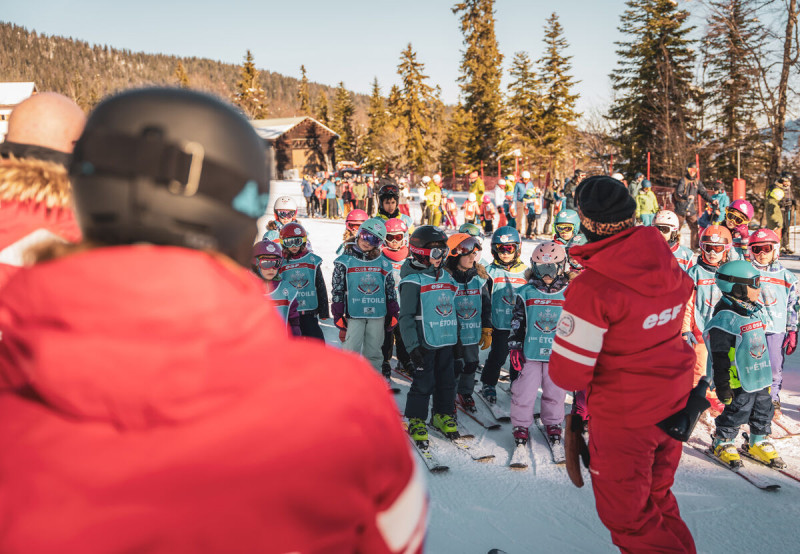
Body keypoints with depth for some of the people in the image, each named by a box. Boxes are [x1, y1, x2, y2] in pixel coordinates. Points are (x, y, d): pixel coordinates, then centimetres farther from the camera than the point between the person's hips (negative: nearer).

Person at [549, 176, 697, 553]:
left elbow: (567, 374, -23)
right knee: (657, 499, 27)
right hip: (673, 403, 8)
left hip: (624, 414, -7)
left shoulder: (591, 287, -27)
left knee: (627, 516, 14)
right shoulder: (673, 271, -4)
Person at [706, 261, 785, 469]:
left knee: (763, 411, 17)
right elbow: (720, 356, -19)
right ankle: (723, 443, 22)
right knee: (736, 412, 2)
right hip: (740, 381, -8)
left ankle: (758, 443, 35)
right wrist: (722, 385, -19)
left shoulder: (755, 311, 9)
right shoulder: (725, 318, -20)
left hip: (761, 376, 9)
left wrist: (767, 374, 25)